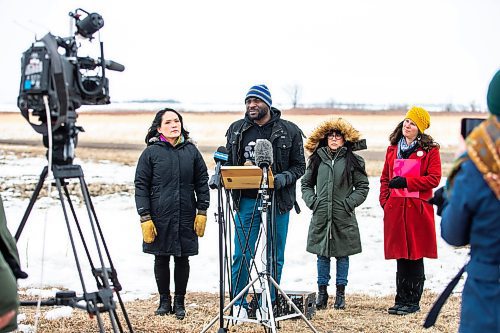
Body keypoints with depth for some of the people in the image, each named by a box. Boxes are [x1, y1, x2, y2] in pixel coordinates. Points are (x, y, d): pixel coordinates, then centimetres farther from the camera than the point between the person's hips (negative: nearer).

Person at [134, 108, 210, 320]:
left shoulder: (191, 150, 6)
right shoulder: (151, 152, -2)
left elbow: (202, 181, 10)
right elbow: (141, 185, -2)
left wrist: (202, 211, 3)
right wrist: (145, 217, -8)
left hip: (186, 218, 2)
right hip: (159, 217, -2)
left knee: (182, 259, 6)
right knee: (161, 259, 7)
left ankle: (179, 302, 19)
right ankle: (164, 301, 21)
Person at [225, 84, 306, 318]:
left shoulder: (289, 131, 1)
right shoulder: (236, 130, 8)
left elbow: (299, 166, 3)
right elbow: (228, 163, 14)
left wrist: (281, 179, -16)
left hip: (278, 201, -1)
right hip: (246, 200, 1)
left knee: (275, 256, 6)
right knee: (242, 254, 0)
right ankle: (239, 304, 13)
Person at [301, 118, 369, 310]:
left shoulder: (352, 160, 1)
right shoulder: (317, 159, 8)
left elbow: (363, 186, 4)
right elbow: (306, 183, 16)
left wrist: (350, 202, -7)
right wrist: (311, 201, 1)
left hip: (343, 217, -2)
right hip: (321, 216, 2)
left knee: (342, 255, 5)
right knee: (322, 255, 7)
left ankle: (340, 294, 15)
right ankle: (322, 292, 17)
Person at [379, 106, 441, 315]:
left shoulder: (430, 150, 0)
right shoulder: (393, 149, 15)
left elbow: (434, 179, -8)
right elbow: (385, 178, 19)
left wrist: (406, 181, -14)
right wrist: (384, 201, 5)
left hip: (418, 208, -4)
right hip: (395, 209, 4)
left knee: (415, 255, -1)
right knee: (401, 255, 6)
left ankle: (413, 302, 7)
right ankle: (401, 300, 13)